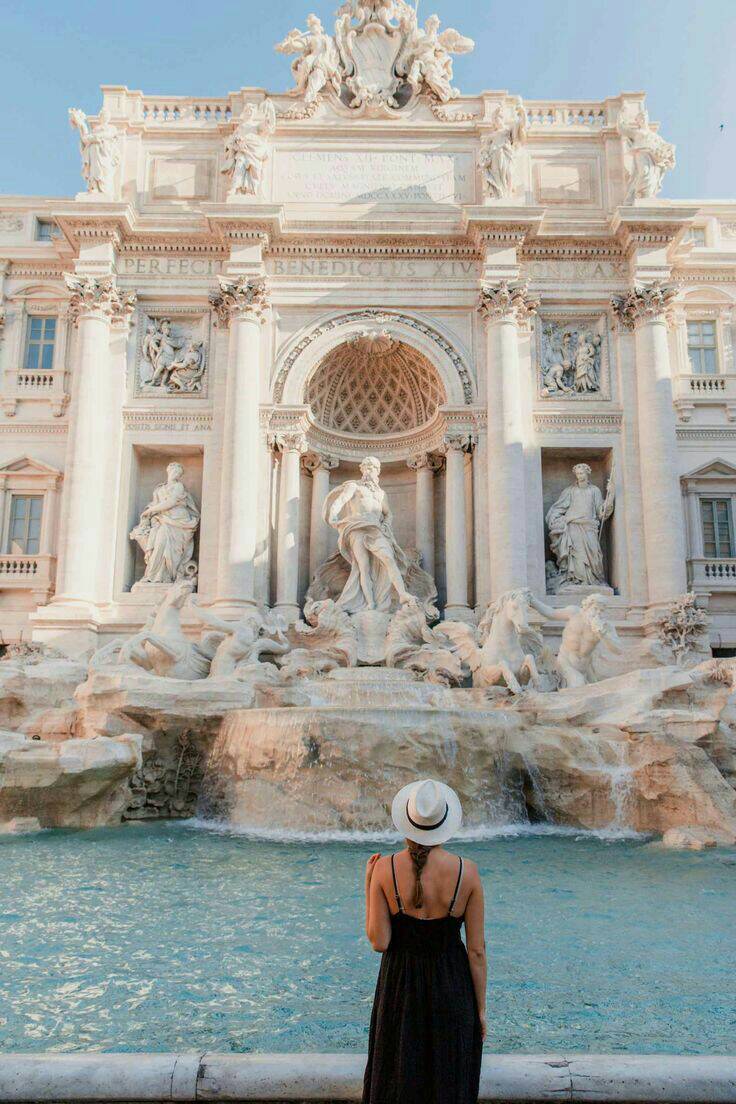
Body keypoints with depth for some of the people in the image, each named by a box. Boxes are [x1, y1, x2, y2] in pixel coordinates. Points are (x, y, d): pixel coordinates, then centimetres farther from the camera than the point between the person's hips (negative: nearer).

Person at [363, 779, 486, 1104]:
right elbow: (477, 950, -8)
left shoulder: (385, 869, -17)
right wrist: (480, 1009, 4)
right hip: (452, 989, 0)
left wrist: (368, 885, -2)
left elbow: (379, 942, -12)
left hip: (400, 986, 0)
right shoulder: (467, 872, -16)